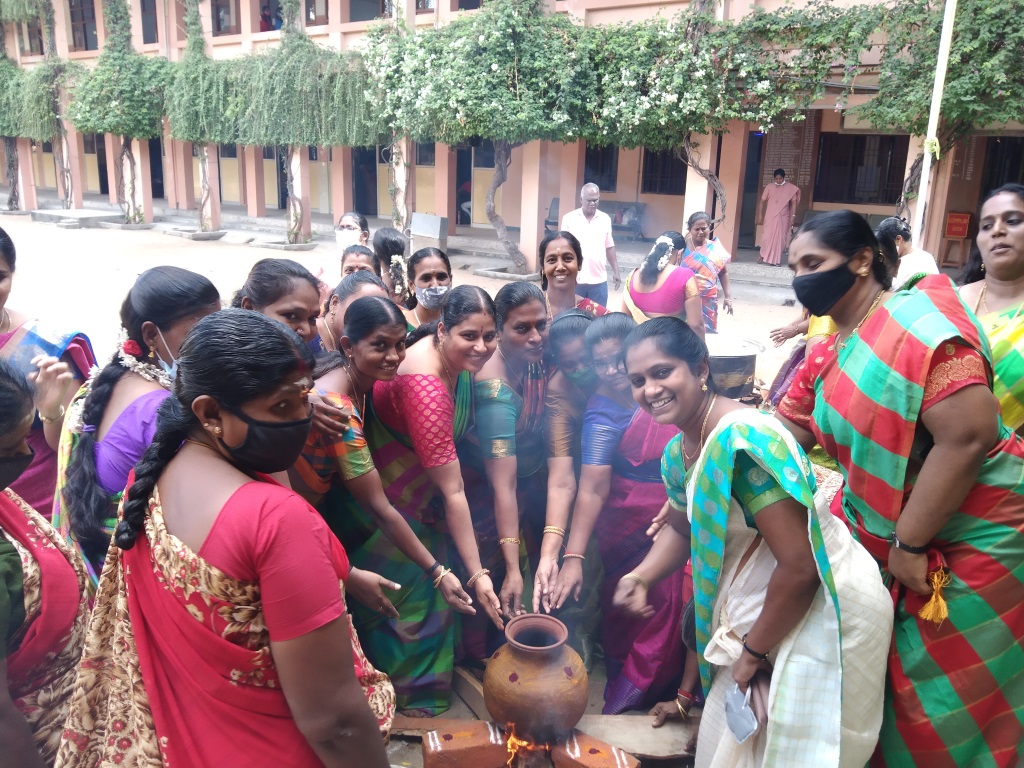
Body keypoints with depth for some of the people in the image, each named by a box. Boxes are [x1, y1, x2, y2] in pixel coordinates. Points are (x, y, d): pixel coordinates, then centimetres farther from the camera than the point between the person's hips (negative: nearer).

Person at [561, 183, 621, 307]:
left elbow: (609, 247, 13)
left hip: (599, 280, 2)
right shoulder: (569, 218, -2)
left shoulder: (605, 219, 6)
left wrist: (615, 271, 9)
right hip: (575, 280, -2)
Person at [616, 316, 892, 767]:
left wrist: (754, 648, -15)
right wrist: (641, 578, 0)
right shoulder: (677, 453, 0)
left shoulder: (743, 440, -28)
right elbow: (681, 530, 18)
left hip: (826, 608, -8)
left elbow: (800, 566, -29)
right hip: (762, 604, 8)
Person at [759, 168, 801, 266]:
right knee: (767, 236, -3)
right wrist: (761, 215, 2)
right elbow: (763, 201, 5)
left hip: (783, 217, 0)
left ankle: (776, 259, 8)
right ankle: (763, 255, 18)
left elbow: (794, 202, 1)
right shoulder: (769, 187, 2)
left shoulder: (791, 188, 0)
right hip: (770, 216, 0)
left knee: (780, 238, 0)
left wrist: (793, 216, -6)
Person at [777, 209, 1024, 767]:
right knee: (887, 681, 17)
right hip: (885, 539, 7)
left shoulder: (917, 322, -20)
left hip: (972, 540, -7)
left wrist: (908, 545, -22)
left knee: (945, 700, 6)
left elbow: (968, 435, -27)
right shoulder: (831, 355, 6)